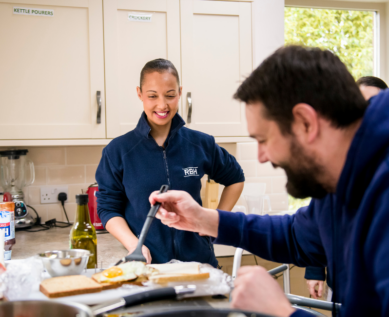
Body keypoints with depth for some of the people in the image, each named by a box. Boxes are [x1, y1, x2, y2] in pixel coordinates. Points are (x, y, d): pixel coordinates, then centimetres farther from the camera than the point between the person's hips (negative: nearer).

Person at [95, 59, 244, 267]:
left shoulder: (201, 144, 4)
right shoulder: (118, 151, 0)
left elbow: (235, 179, 19)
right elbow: (108, 208, 2)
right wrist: (133, 244, -13)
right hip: (146, 263, -1)